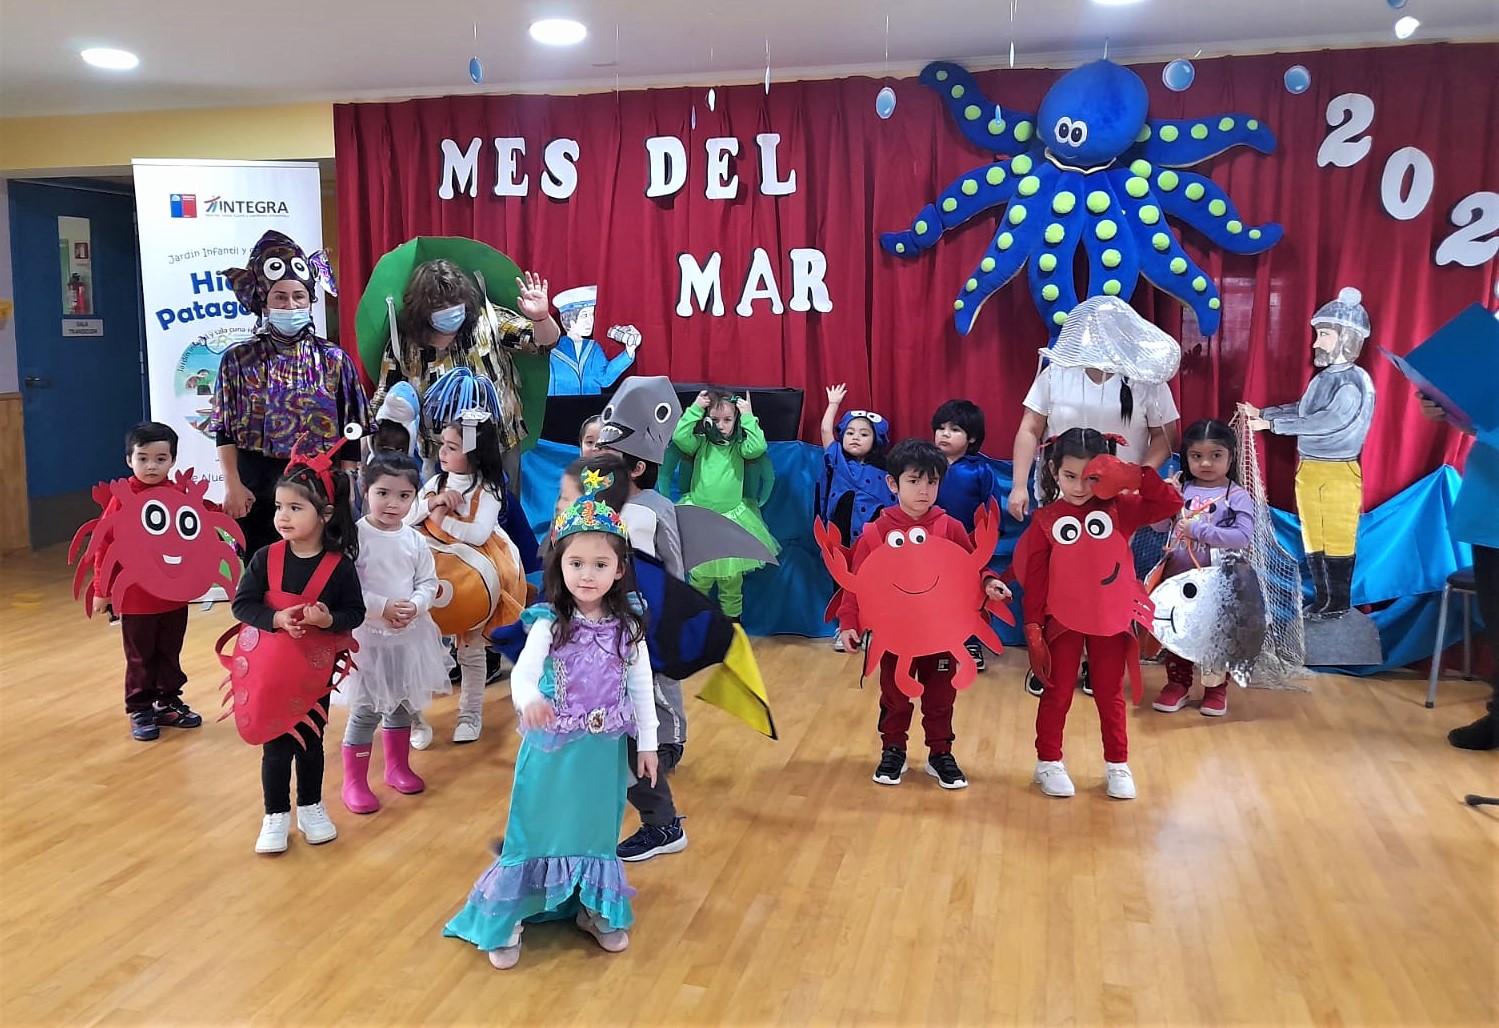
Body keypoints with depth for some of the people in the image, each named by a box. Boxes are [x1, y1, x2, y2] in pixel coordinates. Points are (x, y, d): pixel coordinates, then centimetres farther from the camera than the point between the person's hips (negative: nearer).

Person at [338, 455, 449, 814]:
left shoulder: (415, 540, 0)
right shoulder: (355, 536, -14)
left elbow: (429, 583, 4)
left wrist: (414, 605, -15)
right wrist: (383, 607, -23)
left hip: (409, 635, 5)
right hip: (368, 635, -5)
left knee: (402, 703, 19)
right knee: (366, 711, 0)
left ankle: (398, 767, 38)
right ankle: (354, 782, 16)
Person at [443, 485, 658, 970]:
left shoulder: (627, 626, -5)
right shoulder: (549, 624, -13)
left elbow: (641, 686, 2)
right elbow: (522, 672, -26)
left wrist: (647, 743, 5)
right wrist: (529, 699, -49)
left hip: (606, 749, 3)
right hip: (553, 748, -2)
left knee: (598, 829, 16)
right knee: (539, 829, 6)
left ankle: (597, 910, 37)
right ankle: (504, 923, 22)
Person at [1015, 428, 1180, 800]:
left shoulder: (1119, 508, -2)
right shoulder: (1044, 519, -6)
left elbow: (1170, 504, -7)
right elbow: (1034, 577, -6)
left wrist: (1138, 476, -18)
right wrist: (1032, 625, -8)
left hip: (1111, 619, 2)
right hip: (1062, 620, -1)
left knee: (1110, 694, 14)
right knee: (1057, 693, 11)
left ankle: (1117, 764, 28)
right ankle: (1048, 763, 24)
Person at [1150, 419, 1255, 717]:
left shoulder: (1237, 496, -9)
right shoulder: (1181, 489, 0)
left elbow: (1244, 537, -21)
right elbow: (1160, 526, 1)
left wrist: (1198, 530, -23)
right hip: (1178, 577, 3)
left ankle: (1216, 688, 26)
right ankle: (1177, 683, 29)